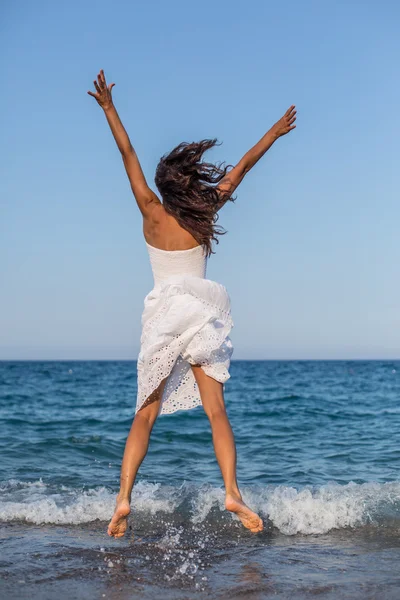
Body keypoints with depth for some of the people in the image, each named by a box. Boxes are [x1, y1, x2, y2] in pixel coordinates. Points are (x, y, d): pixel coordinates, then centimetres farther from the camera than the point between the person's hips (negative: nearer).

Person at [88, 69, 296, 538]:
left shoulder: (152, 214, -3)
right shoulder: (204, 216, -3)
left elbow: (128, 155, 0)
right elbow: (240, 169, 5)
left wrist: (108, 108, 5)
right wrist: (276, 132, 14)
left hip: (162, 318, 1)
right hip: (200, 315, 0)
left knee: (145, 415, 4)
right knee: (216, 411, -2)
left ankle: (123, 497, -4)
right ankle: (232, 492, -13)